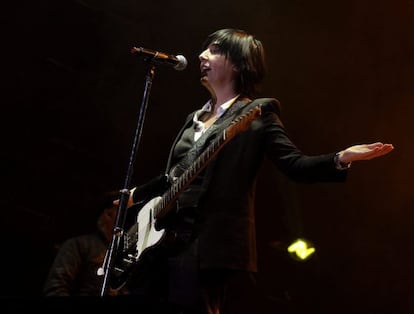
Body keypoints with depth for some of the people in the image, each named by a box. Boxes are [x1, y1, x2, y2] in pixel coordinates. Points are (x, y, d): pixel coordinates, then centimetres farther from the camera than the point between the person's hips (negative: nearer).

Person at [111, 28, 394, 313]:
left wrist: (341, 159, -28)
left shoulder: (257, 113, 0)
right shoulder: (196, 118, 22)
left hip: (211, 244, -7)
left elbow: (295, 164, -11)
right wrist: (136, 195, 42)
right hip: (165, 237, 8)